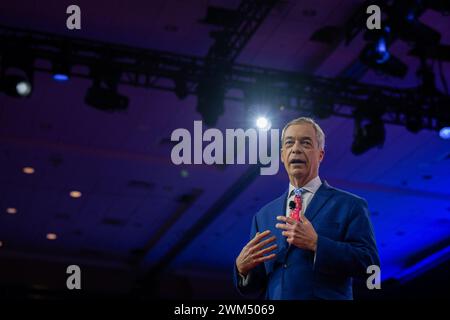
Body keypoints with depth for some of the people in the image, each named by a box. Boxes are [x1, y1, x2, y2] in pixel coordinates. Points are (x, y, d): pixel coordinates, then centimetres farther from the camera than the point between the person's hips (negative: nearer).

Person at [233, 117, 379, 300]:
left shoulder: (351, 206, -2)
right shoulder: (264, 216, 10)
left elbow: (369, 264, -12)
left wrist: (316, 243, -19)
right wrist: (243, 268, -10)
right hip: (274, 297, 3)